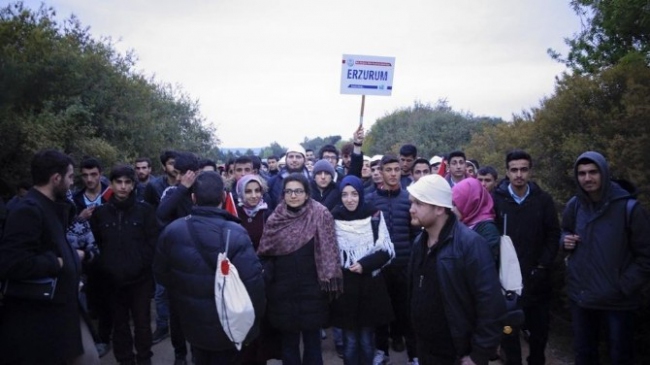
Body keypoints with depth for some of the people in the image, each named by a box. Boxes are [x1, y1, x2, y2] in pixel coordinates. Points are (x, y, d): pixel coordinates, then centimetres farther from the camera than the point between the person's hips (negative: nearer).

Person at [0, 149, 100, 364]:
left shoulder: (50, 207, 12)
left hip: (63, 309, 10)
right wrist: (57, 263, -19)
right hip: (37, 321, -10)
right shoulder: (28, 211, -19)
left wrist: (71, 256, 6)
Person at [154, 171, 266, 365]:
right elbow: (253, 281, -28)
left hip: (193, 324, 4)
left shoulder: (172, 231, -12)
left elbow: (161, 272, 3)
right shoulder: (235, 234, -27)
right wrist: (254, 318, -9)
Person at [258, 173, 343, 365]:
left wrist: (330, 282, -13)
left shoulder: (320, 215, -6)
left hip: (312, 289, -2)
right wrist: (265, 279, 1)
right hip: (283, 290, 2)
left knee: (312, 340, 9)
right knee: (289, 341, 13)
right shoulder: (275, 219, 3)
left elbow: (327, 251, -7)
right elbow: (265, 253, 9)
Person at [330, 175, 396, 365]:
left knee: (367, 339, 11)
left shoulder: (375, 216, -4)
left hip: (371, 285, 0)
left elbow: (387, 250, -2)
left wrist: (365, 264, -14)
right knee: (350, 340, 7)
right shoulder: (334, 218, -4)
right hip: (345, 286, 0)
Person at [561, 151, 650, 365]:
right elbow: (564, 232, 21)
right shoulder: (574, 205, 2)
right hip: (580, 296, 4)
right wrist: (565, 240, -2)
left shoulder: (628, 207, -12)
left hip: (617, 300, -4)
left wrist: (624, 286, -14)